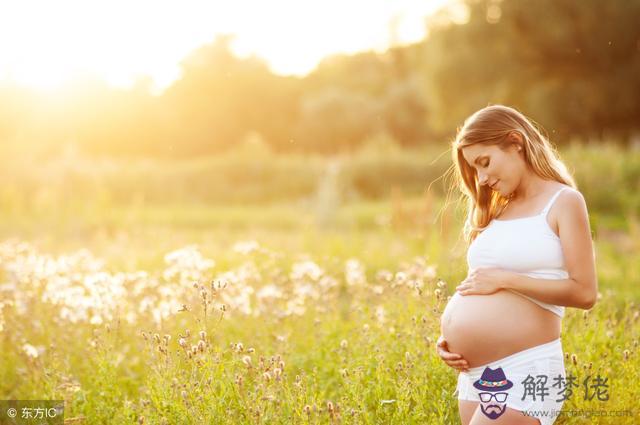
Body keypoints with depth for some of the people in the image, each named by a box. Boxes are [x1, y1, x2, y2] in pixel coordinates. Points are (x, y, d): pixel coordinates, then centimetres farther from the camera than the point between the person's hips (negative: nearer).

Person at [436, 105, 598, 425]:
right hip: (473, 371, 7)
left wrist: (503, 279, -13)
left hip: (525, 370, -7)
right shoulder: (496, 210, 17)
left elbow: (584, 293, -12)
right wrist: (449, 336, 4)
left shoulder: (563, 201, -3)